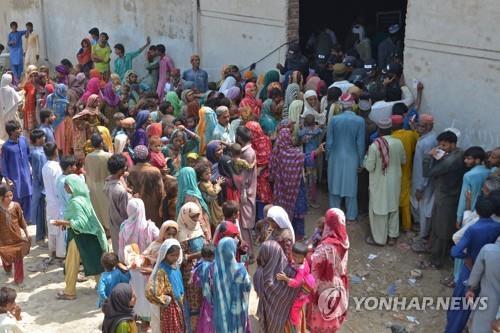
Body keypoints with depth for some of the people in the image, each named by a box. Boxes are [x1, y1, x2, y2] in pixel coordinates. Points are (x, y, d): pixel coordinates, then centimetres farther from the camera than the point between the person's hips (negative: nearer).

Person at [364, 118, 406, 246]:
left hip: (380, 183, -4)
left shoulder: (374, 146, -22)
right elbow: (403, 161, 6)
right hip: (394, 182, 4)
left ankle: (379, 238, 21)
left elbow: (369, 167, -16)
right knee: (393, 207, 19)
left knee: (379, 209, 10)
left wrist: (366, 157, 2)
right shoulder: (398, 143, -8)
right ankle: (392, 236, 29)